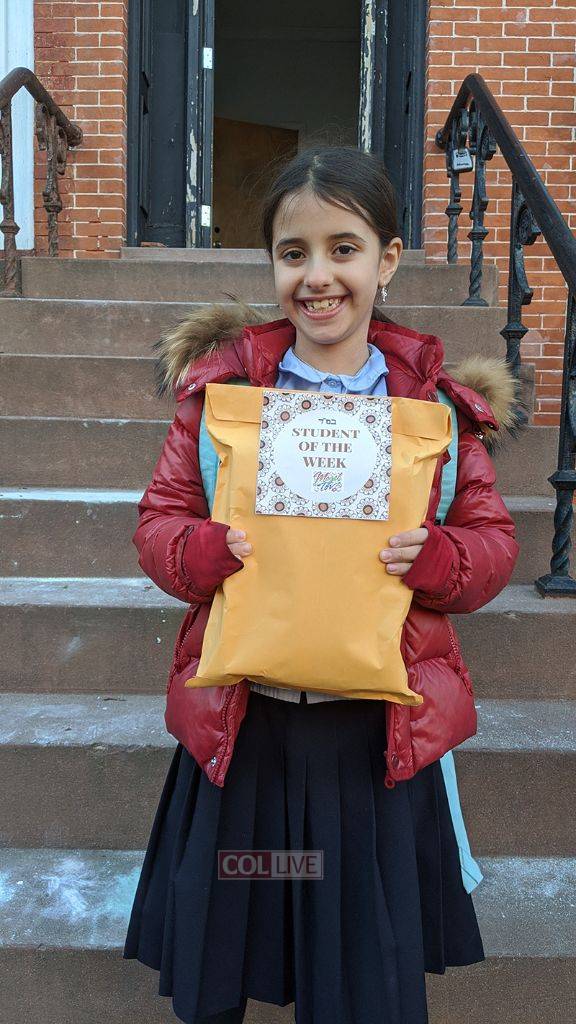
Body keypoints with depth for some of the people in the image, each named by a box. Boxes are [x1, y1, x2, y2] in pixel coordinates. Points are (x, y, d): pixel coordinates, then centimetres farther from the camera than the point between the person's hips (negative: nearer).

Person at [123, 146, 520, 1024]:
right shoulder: (221, 384, 0)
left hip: (377, 730, 0)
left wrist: (431, 557, -18)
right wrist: (216, 551, -19)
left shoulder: (439, 400, 0)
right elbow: (158, 524, 2)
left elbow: (495, 543, 3)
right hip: (239, 727, 1)